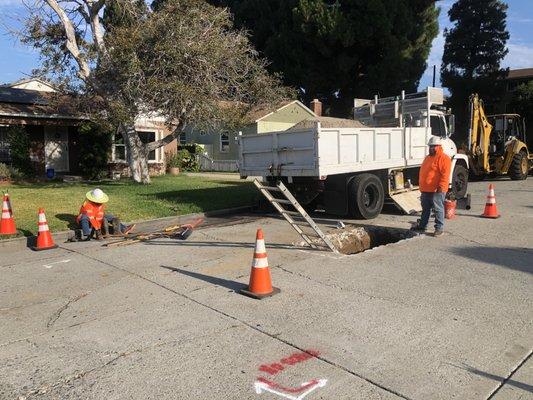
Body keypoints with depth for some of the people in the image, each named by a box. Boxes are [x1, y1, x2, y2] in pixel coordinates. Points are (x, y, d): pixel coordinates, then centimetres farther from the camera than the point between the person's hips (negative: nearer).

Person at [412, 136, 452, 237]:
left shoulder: (443, 158, -10)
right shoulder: (428, 157, 19)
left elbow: (445, 175, -19)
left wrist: (441, 187, -24)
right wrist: (421, 186, 22)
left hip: (437, 190, -9)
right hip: (425, 190, 9)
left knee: (438, 209, -1)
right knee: (425, 209, 16)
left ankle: (439, 228, 6)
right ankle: (422, 226, 26)